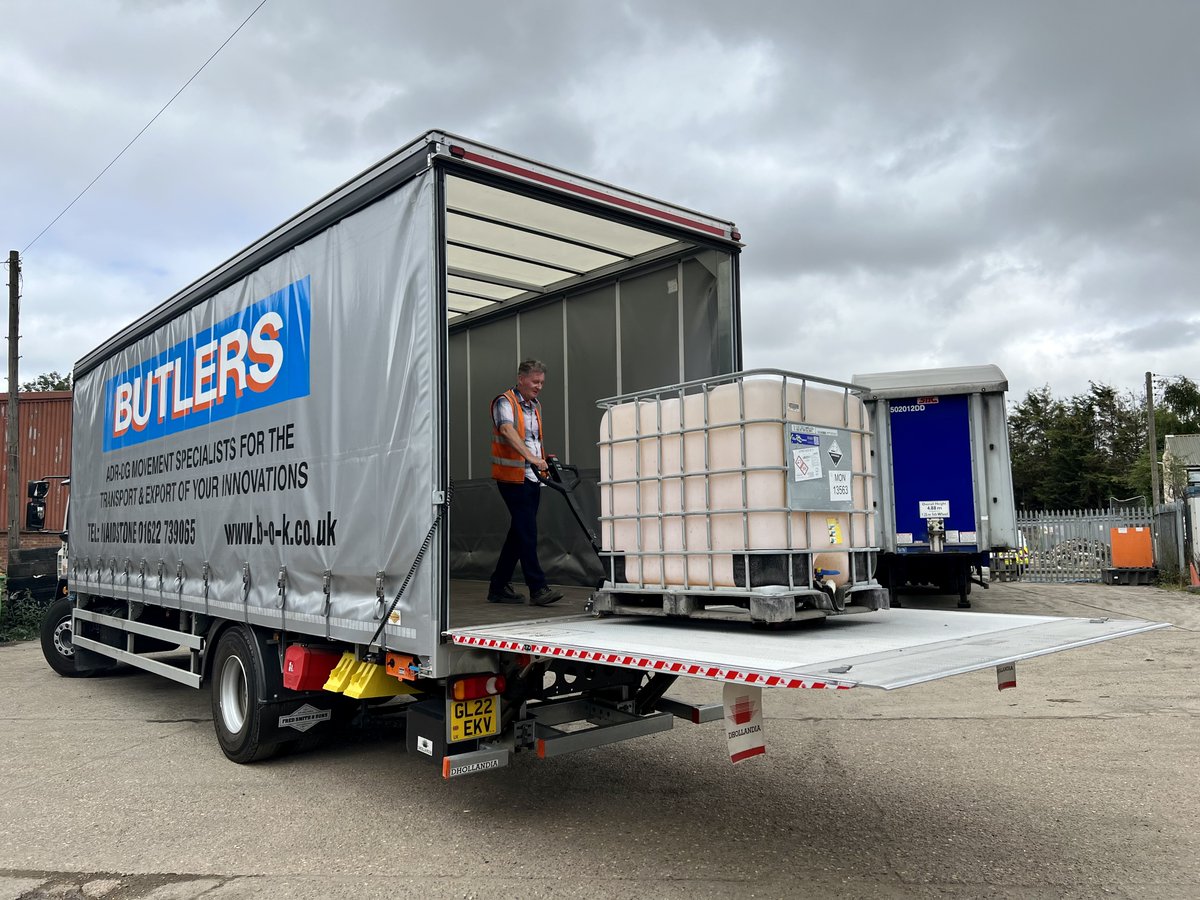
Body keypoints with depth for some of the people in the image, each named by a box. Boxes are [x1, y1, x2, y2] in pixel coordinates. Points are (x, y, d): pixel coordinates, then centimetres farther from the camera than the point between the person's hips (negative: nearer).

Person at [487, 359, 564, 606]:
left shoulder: (535, 407, 17)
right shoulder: (505, 402, -9)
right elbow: (508, 431, -28)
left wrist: (544, 461, 13)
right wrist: (530, 457, -41)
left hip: (532, 478, 8)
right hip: (513, 477, -8)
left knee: (520, 532, 10)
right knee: (527, 532, -11)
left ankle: (499, 586, 18)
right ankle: (538, 588, -10)